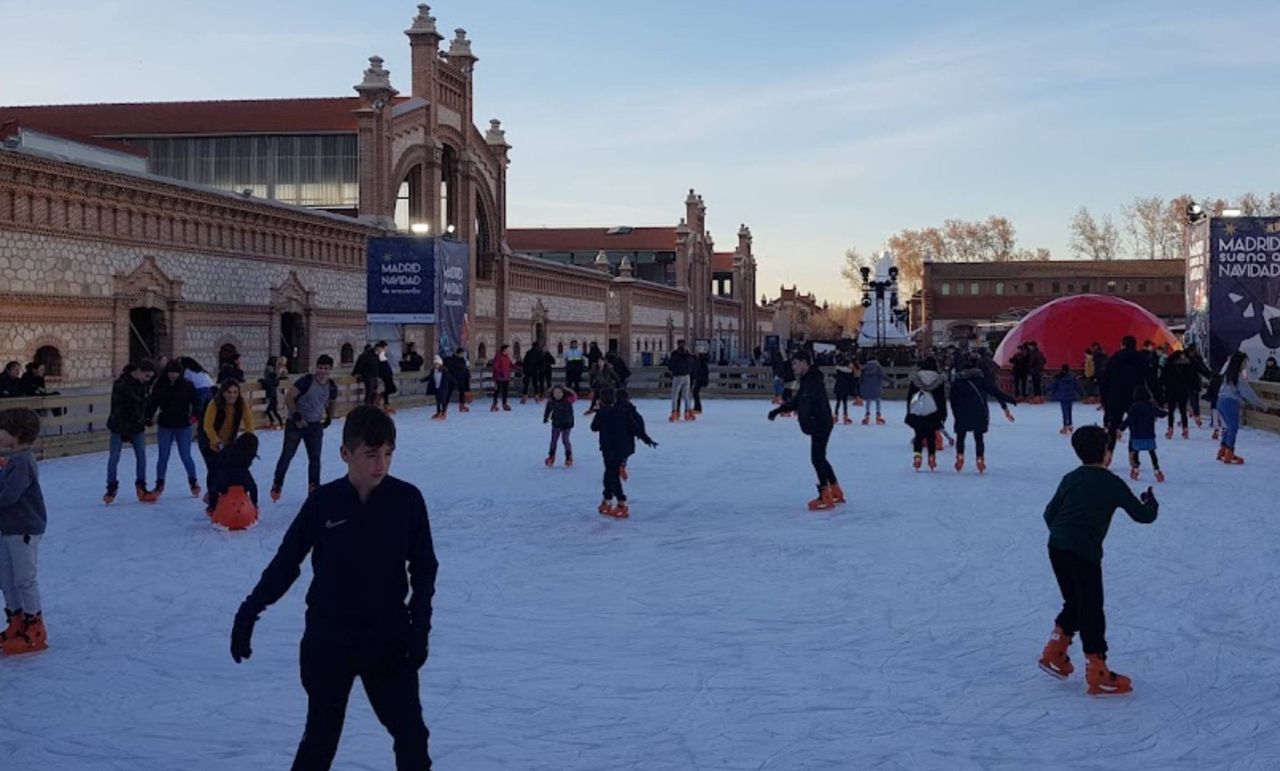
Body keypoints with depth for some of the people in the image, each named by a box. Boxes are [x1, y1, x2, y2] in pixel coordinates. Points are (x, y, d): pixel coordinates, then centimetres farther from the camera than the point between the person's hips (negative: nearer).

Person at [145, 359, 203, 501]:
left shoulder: (187, 385, -5)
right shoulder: (160, 386, -2)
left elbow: (195, 401, -4)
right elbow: (152, 403, 0)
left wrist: (195, 415, -19)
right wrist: (148, 417, -13)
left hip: (183, 426, -1)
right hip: (165, 426, 1)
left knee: (185, 456, 3)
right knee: (162, 457, 4)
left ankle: (193, 481, 26)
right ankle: (159, 485, 14)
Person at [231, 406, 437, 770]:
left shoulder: (407, 499, -8)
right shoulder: (323, 502, -8)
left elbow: (423, 569, 0)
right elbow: (285, 562, 3)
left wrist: (419, 628, -5)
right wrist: (249, 613, 3)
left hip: (388, 639, 0)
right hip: (328, 640, 0)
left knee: (411, 734, 4)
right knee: (321, 736, 12)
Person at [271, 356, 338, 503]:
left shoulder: (332, 387, -3)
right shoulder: (306, 381, -20)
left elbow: (332, 403, 19)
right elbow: (288, 398, -19)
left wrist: (328, 419, 13)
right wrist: (297, 417, -19)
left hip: (315, 425, 4)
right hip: (296, 423, -4)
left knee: (315, 458, 2)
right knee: (287, 455, 1)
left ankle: (314, 489, 11)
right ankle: (276, 485, 17)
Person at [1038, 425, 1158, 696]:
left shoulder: (1070, 479, 15)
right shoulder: (1112, 484, 0)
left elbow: (1049, 513, 16)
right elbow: (1142, 515, 6)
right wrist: (1151, 503, 28)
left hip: (1056, 547, 6)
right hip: (1084, 553, -6)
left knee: (1075, 603, 24)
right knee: (1091, 612, 3)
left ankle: (1054, 654, 29)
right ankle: (1098, 675, 8)